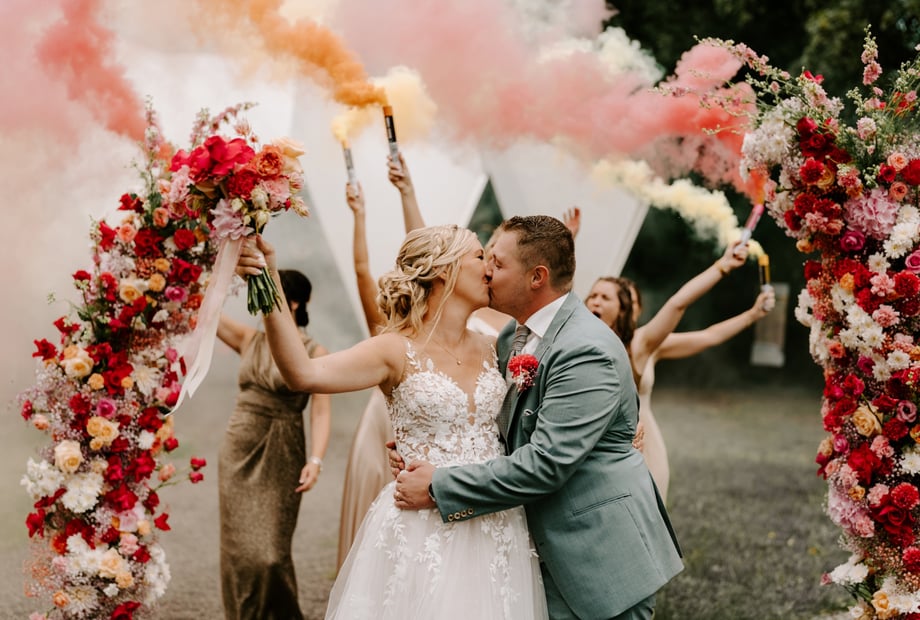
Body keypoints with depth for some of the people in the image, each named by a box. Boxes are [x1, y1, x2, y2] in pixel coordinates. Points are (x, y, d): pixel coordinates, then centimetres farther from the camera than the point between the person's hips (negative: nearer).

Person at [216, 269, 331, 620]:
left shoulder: (313, 353, -5)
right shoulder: (249, 340, 6)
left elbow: (321, 412, -11)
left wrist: (316, 460, -22)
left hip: (281, 458, -4)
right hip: (239, 452, 4)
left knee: (272, 553, -3)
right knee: (240, 548, 4)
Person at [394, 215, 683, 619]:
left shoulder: (587, 351, -21)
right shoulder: (513, 337, 7)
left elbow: (544, 463, -26)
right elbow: (505, 432, 11)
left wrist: (438, 487, -21)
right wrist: (424, 455, -7)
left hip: (603, 561, -8)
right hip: (550, 556, 8)